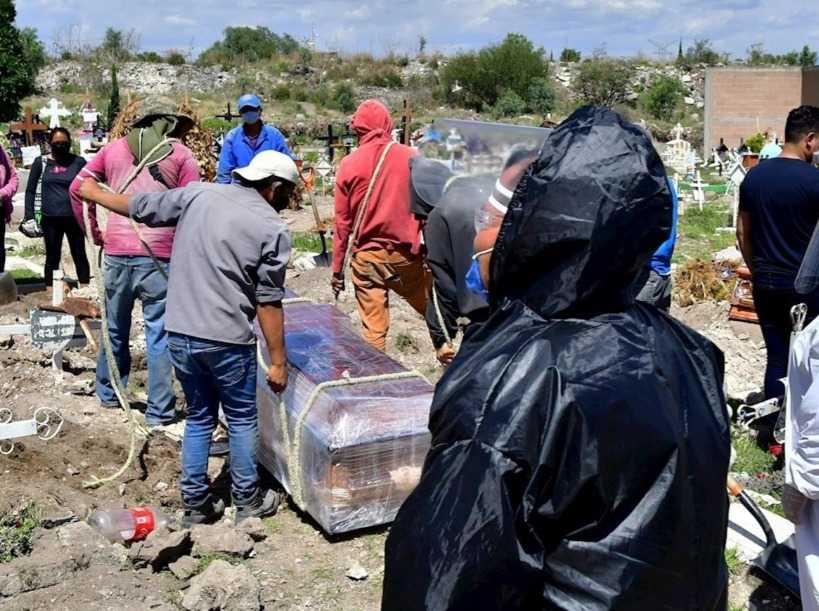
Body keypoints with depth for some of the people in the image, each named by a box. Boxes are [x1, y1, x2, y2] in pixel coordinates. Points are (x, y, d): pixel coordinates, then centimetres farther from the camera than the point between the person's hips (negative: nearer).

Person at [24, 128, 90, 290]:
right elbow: (30, 190, 7)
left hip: (74, 217, -1)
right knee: (52, 258, 10)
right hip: (50, 219, 1)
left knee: (79, 256, 8)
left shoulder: (78, 162, -1)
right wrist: (29, 217, 1)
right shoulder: (41, 162, 1)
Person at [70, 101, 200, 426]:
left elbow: (78, 187, 11)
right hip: (159, 256, -3)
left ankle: (109, 393, 35)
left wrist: (92, 231, 17)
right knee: (159, 333, 3)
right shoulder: (182, 155, 3)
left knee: (116, 327, 19)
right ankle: (159, 411, 8)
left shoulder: (114, 149, 13)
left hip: (117, 253, 4)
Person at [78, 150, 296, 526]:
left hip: (180, 333, 5)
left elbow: (141, 208, 13)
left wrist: (94, 194, 31)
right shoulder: (272, 230, -8)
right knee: (242, 420, 14)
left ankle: (196, 504, 25)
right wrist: (278, 361, -3)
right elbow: (269, 303, -9)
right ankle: (248, 501, 25)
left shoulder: (198, 193, 3)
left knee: (198, 417, 19)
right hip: (228, 339, -5)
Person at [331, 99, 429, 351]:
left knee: (374, 328, 5)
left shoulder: (349, 164, -4)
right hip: (406, 254, 0)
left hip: (367, 256, 0)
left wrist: (337, 269, 6)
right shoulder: (411, 157, -3)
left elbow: (342, 223, -1)